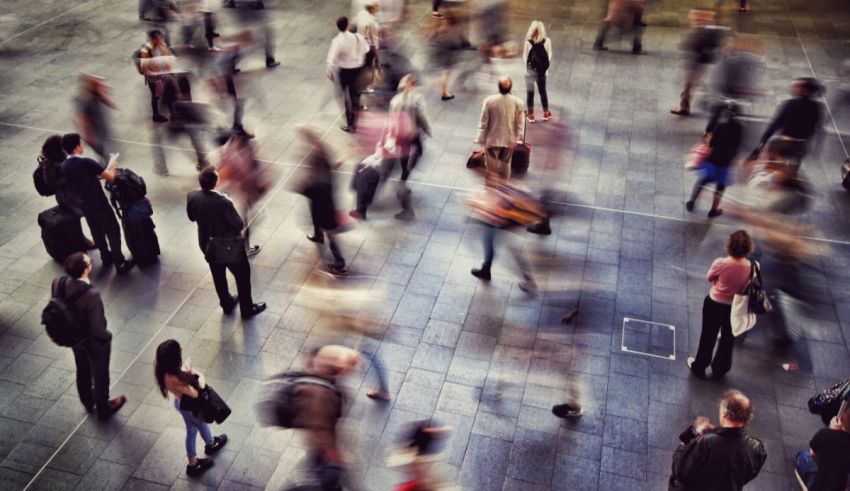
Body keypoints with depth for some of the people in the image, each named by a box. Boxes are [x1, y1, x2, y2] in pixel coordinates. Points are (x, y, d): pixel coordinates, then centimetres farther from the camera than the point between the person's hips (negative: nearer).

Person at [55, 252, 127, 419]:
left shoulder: (58, 283, -22)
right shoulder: (91, 295, -41)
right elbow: (97, 329, -31)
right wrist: (107, 336, -9)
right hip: (95, 342, -6)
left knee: (82, 370, 31)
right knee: (100, 375, 21)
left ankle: (88, 403, 56)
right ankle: (103, 409, 46)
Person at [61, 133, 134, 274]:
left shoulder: (64, 166, -3)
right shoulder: (86, 162, -26)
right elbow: (110, 177, -21)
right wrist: (112, 165, -1)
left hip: (83, 205, 7)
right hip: (99, 204, -7)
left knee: (96, 231, 23)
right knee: (113, 231, 5)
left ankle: (106, 257, 39)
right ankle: (120, 264, 8)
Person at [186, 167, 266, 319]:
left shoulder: (192, 197, -18)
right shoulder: (223, 202, -35)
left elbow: (192, 217, 0)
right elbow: (238, 225, -23)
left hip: (207, 245, 6)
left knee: (218, 276, 27)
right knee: (242, 276, 18)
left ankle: (227, 304, 48)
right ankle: (247, 309, 33)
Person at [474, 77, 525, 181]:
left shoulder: (489, 100, -15)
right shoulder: (518, 102, -11)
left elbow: (483, 123, -10)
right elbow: (519, 124, -4)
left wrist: (481, 140, -1)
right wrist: (516, 139, 9)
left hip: (492, 140, -1)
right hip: (509, 140, 2)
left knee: (492, 168, 9)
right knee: (506, 165, 19)